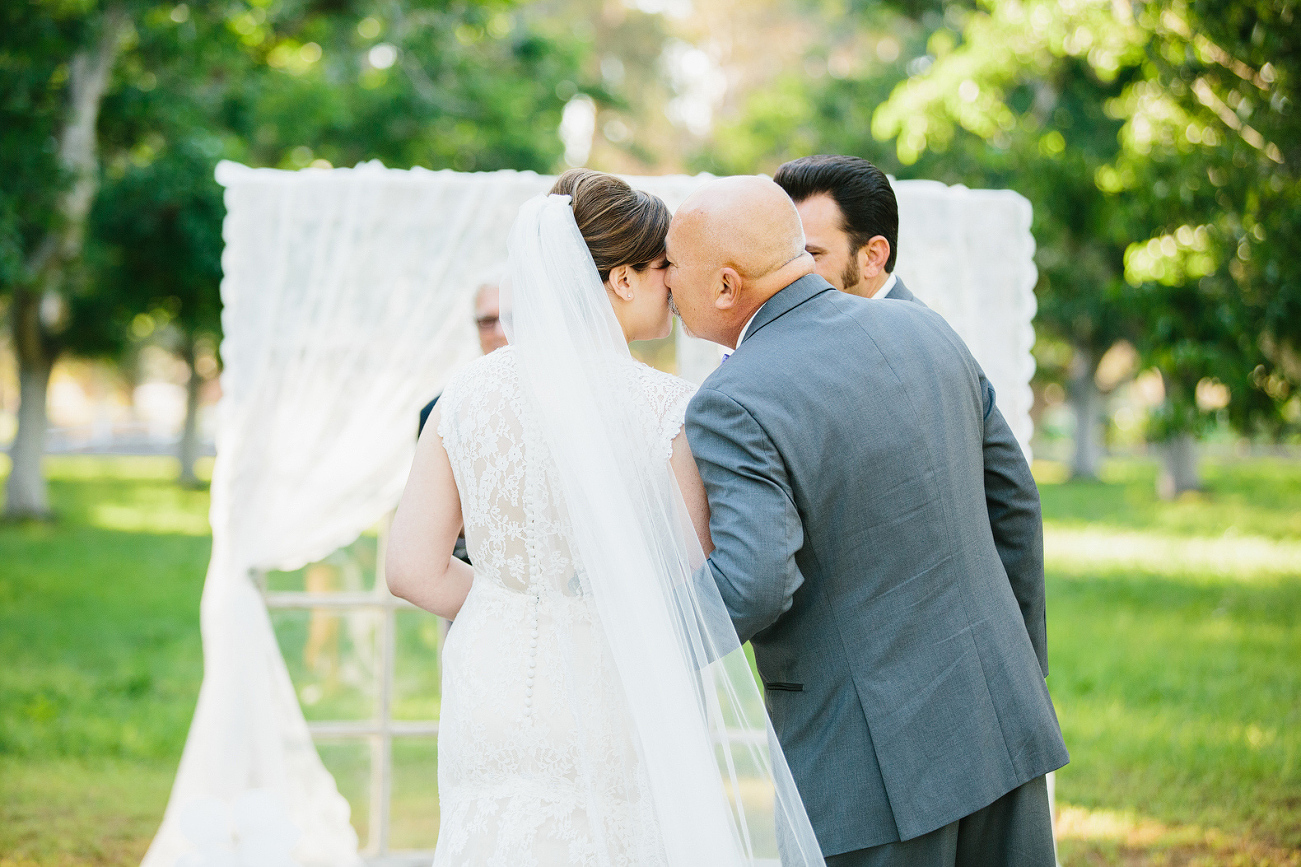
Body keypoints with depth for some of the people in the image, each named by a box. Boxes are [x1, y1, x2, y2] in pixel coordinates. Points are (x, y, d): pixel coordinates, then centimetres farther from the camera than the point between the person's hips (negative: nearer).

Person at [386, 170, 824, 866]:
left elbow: (414, 569, 0)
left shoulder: (469, 393, 0)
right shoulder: (665, 408, -11)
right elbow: (694, 588, -9)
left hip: (493, 691, 4)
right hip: (617, 703, -4)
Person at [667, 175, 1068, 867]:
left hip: (870, 767, -7)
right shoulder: (923, 331, 6)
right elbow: (1013, 505, 13)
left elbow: (749, 590, -28)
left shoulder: (734, 405, -17)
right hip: (999, 722, 7)